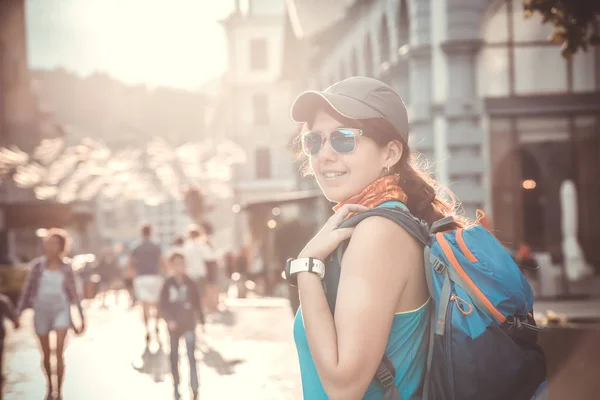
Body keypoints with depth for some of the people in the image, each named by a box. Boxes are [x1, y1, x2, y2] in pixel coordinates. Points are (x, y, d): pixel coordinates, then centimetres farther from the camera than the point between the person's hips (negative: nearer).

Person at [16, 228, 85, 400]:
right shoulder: (37, 265, -1)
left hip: (61, 311, -1)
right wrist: (18, 313, -1)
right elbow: (27, 290, 3)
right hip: (41, 311, 1)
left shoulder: (66, 267, 0)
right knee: (46, 354, 10)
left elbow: (74, 293, 6)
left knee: (59, 352, -13)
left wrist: (82, 317, 5)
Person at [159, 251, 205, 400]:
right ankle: (176, 388, 23)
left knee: (191, 356, -13)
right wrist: (169, 319, -18)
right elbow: (162, 306, -5)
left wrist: (202, 320, 7)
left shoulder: (191, 284, -3)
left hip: (189, 324, -1)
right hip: (174, 325, 1)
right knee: (174, 357, 11)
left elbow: (197, 304, 5)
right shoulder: (168, 284, -5)